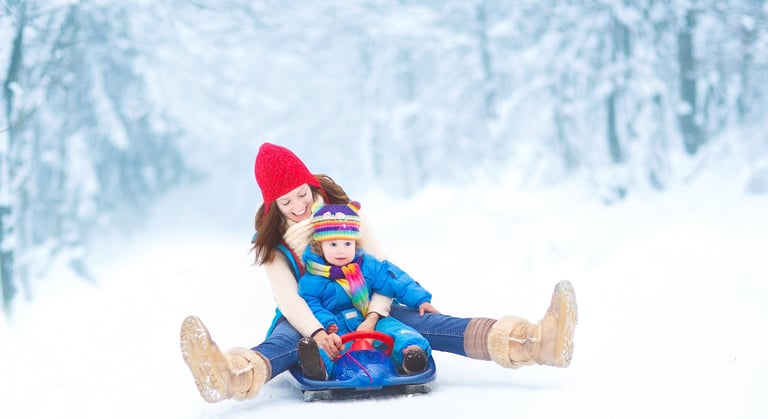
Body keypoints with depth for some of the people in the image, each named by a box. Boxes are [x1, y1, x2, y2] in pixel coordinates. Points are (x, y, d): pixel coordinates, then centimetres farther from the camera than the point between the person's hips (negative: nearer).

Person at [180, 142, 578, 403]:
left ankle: (536, 341, -44)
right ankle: (229, 374, -77)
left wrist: (373, 317, -27)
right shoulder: (272, 242, -3)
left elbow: (382, 269, -9)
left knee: (421, 321, -23)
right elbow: (287, 297, -18)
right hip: (309, 319, -1)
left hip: (365, 309, 1)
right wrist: (316, 333, -39)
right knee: (284, 342, -37)